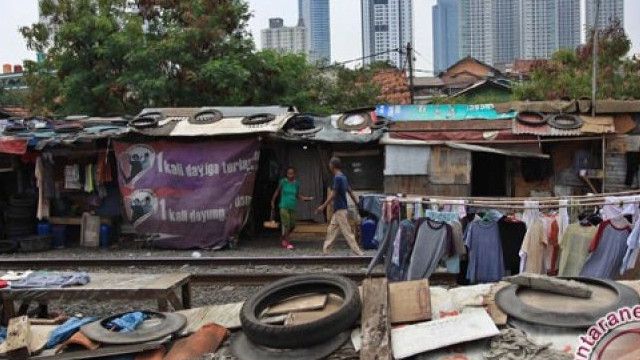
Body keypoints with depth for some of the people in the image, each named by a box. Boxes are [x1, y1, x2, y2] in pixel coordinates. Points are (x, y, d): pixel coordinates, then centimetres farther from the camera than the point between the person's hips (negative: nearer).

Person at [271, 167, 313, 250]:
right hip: (284, 206, -4)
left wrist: (307, 198, -1)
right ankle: (287, 243, 2)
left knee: (292, 225, 8)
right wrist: (272, 202, 9)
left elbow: (297, 195, 11)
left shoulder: (296, 184, 2)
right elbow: (277, 191, 5)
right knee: (286, 224, -9)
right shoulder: (283, 181, -6)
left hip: (292, 207, 4)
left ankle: (284, 238, 32)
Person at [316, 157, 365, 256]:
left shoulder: (337, 178, -17)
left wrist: (323, 206, -16)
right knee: (331, 231, 11)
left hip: (340, 210, -10)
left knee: (347, 232, -5)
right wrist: (358, 204, 22)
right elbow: (350, 192, 17)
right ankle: (325, 251, 16)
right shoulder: (343, 177, 12)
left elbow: (333, 194, -19)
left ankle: (358, 252, -2)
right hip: (338, 210, 10)